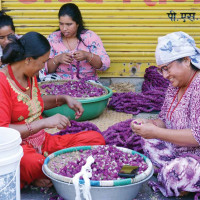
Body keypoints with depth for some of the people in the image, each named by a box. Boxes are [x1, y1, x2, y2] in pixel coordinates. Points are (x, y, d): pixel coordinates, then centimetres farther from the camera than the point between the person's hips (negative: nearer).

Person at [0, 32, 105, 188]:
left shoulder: (30, 76, 12)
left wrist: (64, 99, 17)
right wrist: (45, 123, -25)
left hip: (42, 142, 9)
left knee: (96, 139, -8)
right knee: (33, 162, -44)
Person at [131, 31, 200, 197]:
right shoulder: (175, 85, 5)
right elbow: (165, 120, 14)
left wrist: (156, 132, -28)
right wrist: (149, 124, -9)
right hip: (181, 151, 10)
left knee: (174, 174, -31)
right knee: (149, 142, 7)